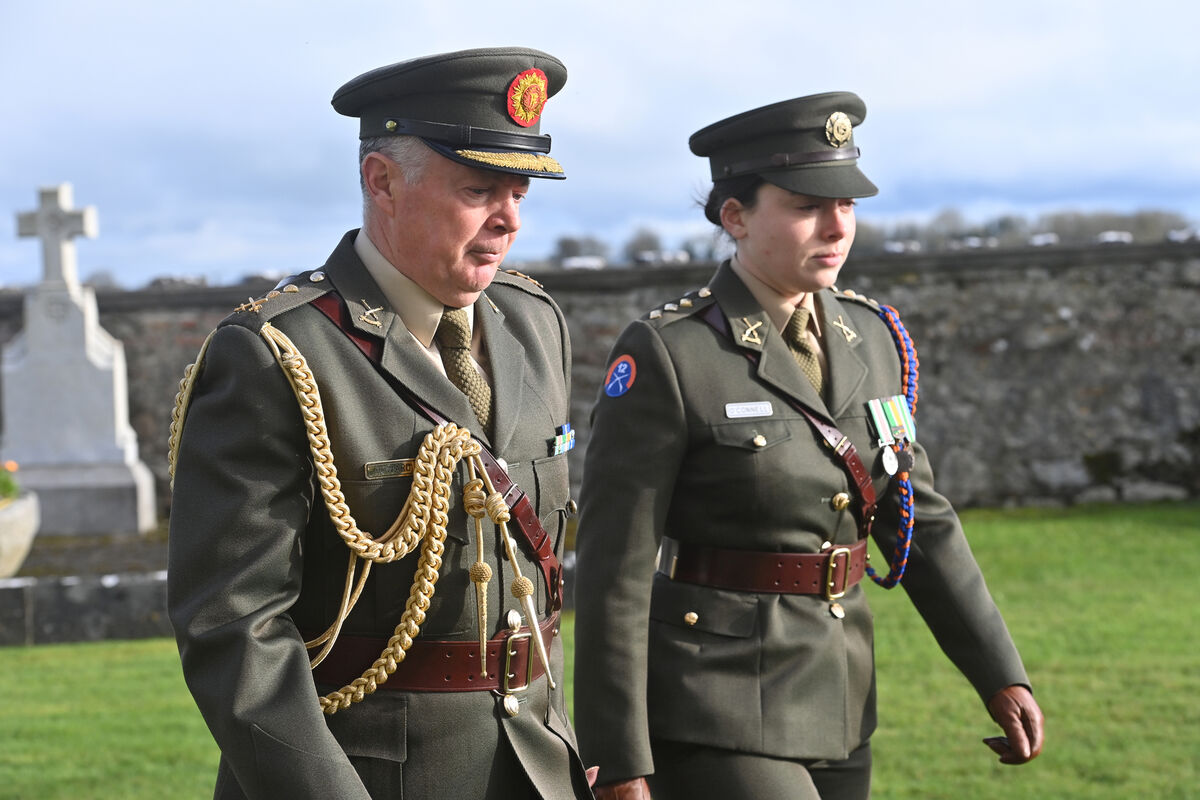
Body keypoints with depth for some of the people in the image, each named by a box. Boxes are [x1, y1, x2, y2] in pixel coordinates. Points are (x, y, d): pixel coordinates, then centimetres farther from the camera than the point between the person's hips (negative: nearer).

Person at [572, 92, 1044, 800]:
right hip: (711, 713, -7)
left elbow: (922, 521, 14)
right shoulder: (665, 357, -14)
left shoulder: (873, 341, 6)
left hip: (835, 699, 7)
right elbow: (614, 568, -14)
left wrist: (1002, 675, 10)